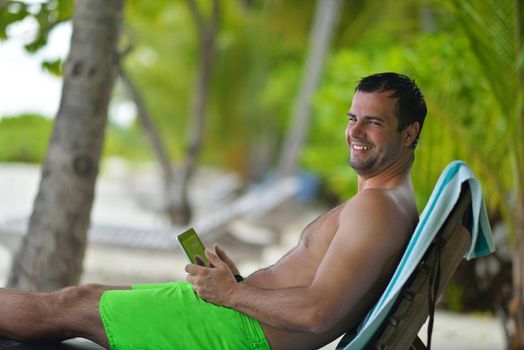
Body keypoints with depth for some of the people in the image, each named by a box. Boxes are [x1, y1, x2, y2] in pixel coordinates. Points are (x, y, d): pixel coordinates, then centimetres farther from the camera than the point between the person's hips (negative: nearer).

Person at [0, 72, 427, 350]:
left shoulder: (376, 206, -18)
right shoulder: (395, 203, 14)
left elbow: (316, 313, -28)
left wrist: (231, 293, -15)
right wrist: (243, 281, 10)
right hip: (244, 305, 10)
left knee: (70, 306, 0)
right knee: (92, 293, 17)